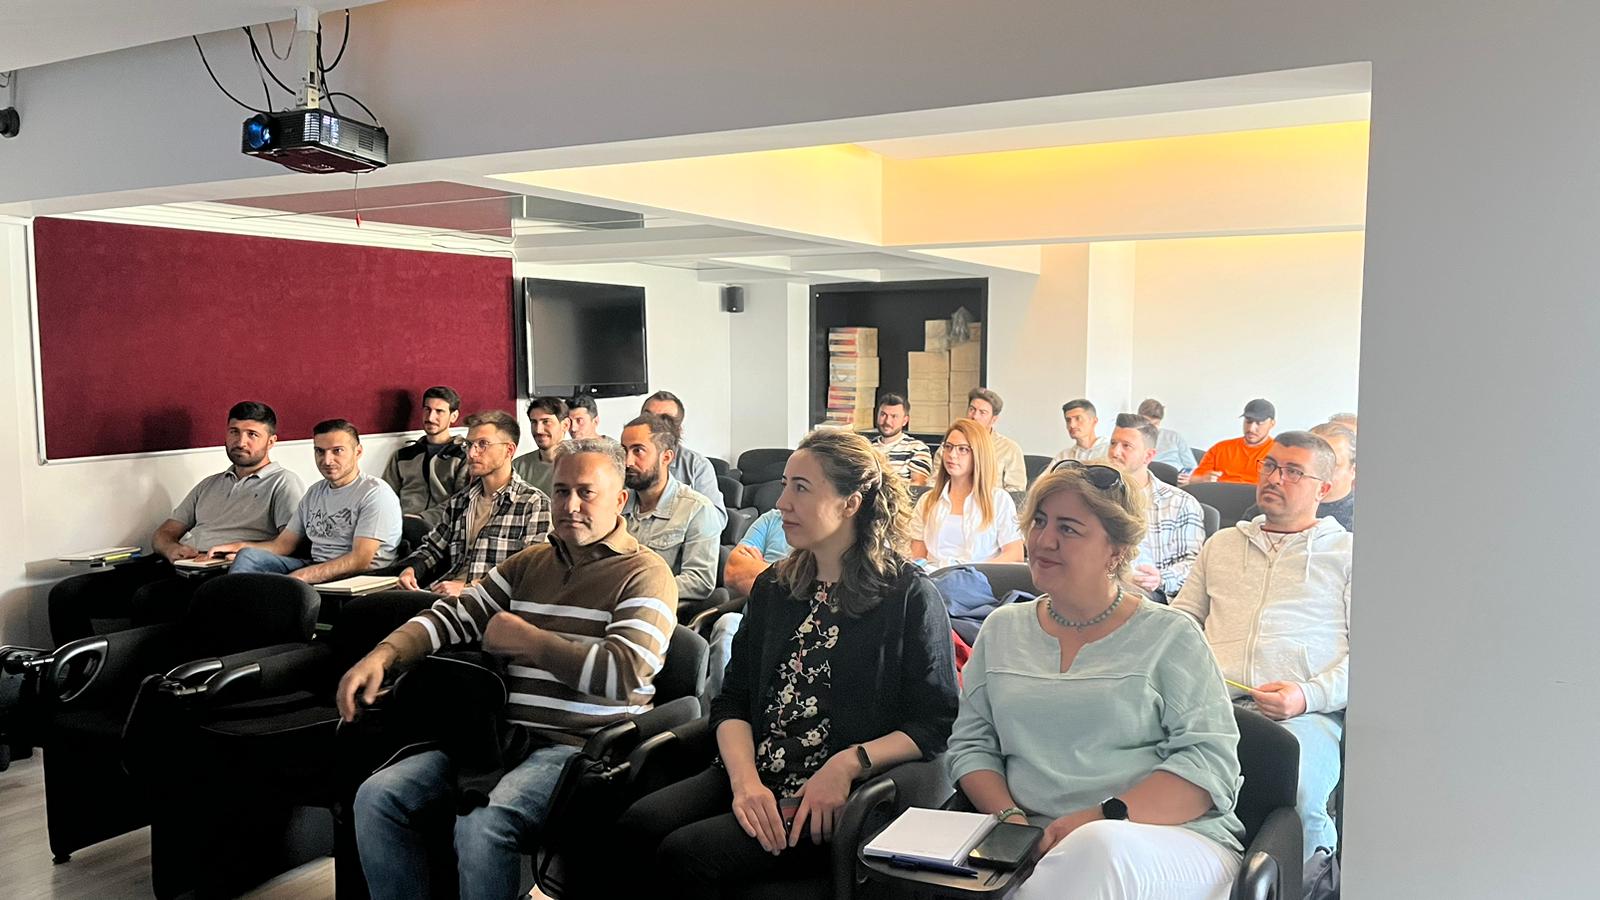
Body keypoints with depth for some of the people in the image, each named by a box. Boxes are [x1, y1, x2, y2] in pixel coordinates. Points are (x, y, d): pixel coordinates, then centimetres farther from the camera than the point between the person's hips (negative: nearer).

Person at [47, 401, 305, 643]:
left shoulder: (284, 484, 6)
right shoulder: (209, 484, 28)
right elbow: (163, 534, 24)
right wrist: (172, 548, 0)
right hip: (174, 566, 8)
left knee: (148, 598, -37)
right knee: (66, 592, -6)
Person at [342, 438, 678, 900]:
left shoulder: (645, 574, -4)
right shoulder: (530, 563, 18)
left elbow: (625, 673, -17)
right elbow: (454, 615, 18)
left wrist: (527, 639, -9)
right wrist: (381, 656, 0)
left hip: (582, 747, -7)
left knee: (481, 824, -31)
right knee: (377, 797, -7)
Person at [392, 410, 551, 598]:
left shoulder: (534, 503, -2)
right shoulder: (459, 502, 21)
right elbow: (433, 546, 30)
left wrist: (469, 587, -18)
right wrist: (411, 569, 7)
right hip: (450, 596, 6)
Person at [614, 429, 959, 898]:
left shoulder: (911, 596, -2)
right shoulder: (773, 587, 15)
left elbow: (937, 725, -3)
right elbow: (732, 701, 10)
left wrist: (850, 762, -16)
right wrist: (745, 779, -8)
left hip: (834, 797, -5)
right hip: (753, 776, 5)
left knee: (685, 854, -27)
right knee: (636, 828, -23)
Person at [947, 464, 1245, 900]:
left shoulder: (1170, 635, 4)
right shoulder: (1001, 628, 16)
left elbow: (1211, 762, -6)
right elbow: (971, 745, 14)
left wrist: (1103, 818, -18)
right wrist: (1009, 816, -6)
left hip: (1172, 839, -1)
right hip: (1037, 846, 2)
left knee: (1100, 849, -37)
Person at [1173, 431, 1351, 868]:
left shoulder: (1346, 551, 17)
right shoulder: (1221, 543, 31)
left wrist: (1310, 694, -12)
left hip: (1305, 713, -2)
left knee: (1295, 792, -37)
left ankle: (1310, 880, -7)